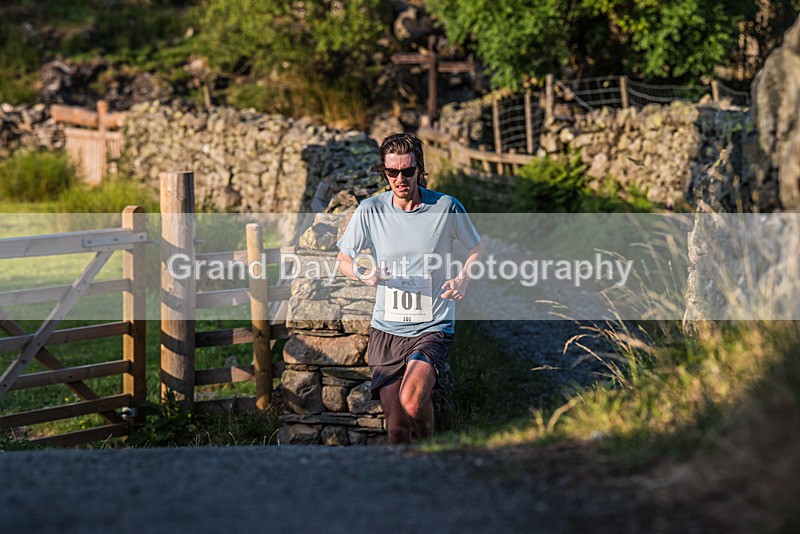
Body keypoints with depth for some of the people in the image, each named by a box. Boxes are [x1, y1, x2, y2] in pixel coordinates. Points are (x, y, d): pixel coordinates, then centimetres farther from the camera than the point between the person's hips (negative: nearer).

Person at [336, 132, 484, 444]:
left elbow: (476, 248, 11)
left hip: (432, 328, -2)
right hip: (385, 330, 2)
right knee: (397, 427, 0)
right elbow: (343, 260, 8)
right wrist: (363, 274, -15)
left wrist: (463, 278, -9)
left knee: (411, 403, -26)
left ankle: (429, 442, 7)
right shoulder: (370, 210, -2)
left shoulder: (446, 207, -5)